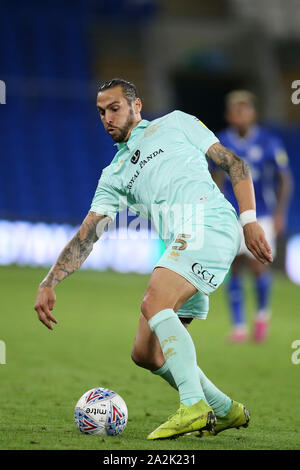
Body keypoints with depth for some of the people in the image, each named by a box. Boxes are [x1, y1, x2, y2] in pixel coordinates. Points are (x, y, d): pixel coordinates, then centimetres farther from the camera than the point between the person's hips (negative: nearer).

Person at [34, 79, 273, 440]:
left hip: (210, 225, -7)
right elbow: (86, 236, 20)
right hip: (179, 246, 7)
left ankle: (193, 407, -30)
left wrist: (249, 221, -1)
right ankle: (224, 411, 15)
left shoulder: (175, 124, 15)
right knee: (145, 353, 3)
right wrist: (49, 284, 8)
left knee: (153, 304, -26)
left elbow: (234, 164, 12)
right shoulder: (114, 176, 26)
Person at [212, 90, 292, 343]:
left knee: (258, 266, -11)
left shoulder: (269, 142, -6)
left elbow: (284, 180, -1)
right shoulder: (222, 143, 2)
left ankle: (263, 313, 18)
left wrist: (280, 213, -9)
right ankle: (239, 327, 3)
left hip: (261, 215, -2)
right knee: (234, 268, -5)